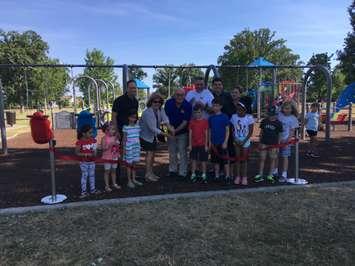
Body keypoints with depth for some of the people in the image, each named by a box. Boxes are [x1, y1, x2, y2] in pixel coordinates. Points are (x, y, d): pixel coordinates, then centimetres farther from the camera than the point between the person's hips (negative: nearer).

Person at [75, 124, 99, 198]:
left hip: (92, 161, 5)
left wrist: (94, 154, -12)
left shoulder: (93, 140, 1)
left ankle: (92, 189, 29)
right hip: (84, 162, -5)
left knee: (92, 175, 15)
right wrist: (85, 154, -26)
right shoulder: (80, 142, -15)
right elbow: (77, 153, -14)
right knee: (84, 176, 4)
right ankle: (83, 191, 15)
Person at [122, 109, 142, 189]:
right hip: (129, 148, -5)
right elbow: (124, 139, -4)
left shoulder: (137, 126, 7)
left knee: (134, 164, 12)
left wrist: (139, 147, 13)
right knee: (129, 164, 3)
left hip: (136, 147, 5)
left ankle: (134, 179, 24)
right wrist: (124, 148, -5)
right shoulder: (126, 127, -7)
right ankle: (129, 181, 12)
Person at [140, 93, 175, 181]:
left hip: (153, 135, 8)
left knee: (152, 153, 12)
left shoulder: (160, 110, -4)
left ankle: (151, 173, 24)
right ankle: (148, 175, -4)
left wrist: (169, 127, -40)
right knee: (149, 153, -11)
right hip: (146, 135, -7)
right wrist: (163, 133, -33)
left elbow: (165, 118, -21)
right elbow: (152, 128, -29)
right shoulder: (147, 112, -26)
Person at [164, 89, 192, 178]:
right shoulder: (169, 103, -12)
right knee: (172, 152, 14)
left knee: (182, 152, 1)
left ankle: (182, 172, 12)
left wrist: (176, 130, -26)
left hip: (182, 132, -2)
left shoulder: (188, 106, -16)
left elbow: (185, 122, -17)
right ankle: (172, 170, 29)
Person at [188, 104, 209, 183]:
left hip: (202, 144, -2)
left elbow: (206, 134, -2)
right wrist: (190, 145, 1)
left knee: (203, 160, 6)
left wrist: (206, 145, -4)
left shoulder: (205, 121, -3)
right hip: (194, 144, 2)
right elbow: (190, 134, 4)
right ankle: (193, 174, 18)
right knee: (194, 159, 8)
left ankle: (204, 175, 18)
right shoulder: (192, 122, 2)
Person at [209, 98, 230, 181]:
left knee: (224, 160, 3)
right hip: (214, 143, 4)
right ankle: (216, 176, 23)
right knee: (216, 160, 12)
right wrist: (209, 141, 6)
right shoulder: (211, 118, 5)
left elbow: (227, 130, -6)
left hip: (222, 142, -4)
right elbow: (210, 130, 11)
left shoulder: (224, 117, -6)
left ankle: (227, 176, 13)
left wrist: (225, 142, -11)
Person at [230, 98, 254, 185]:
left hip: (245, 142, -2)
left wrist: (244, 141, -15)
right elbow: (232, 130, 0)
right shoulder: (234, 116, -7)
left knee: (244, 160, 7)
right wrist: (235, 139, -11)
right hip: (237, 142, 2)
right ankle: (238, 176, 19)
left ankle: (244, 177, 18)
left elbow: (251, 132, -9)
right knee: (238, 159, 8)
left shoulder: (249, 117, -13)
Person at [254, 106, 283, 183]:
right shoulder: (264, 121, 3)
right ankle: (260, 175, 13)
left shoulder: (278, 123, -2)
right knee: (262, 159, 4)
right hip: (264, 143, 2)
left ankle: (270, 176, 17)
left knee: (273, 159, 5)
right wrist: (260, 143, 8)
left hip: (273, 144, -1)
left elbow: (279, 135, 2)